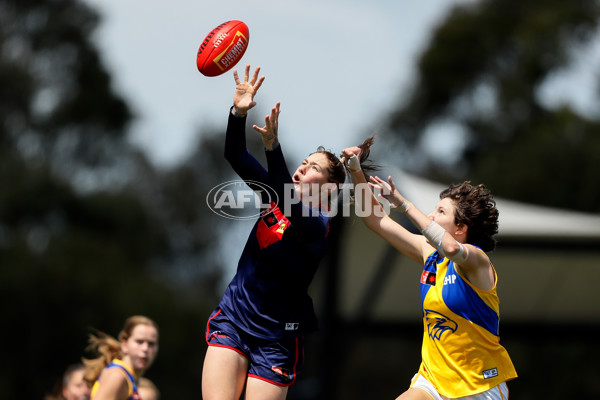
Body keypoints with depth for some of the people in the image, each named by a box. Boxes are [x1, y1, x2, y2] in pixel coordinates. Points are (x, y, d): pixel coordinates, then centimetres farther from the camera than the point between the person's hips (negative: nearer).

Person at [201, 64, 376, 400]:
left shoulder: (318, 224, -12)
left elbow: (293, 210, -34)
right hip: (233, 318, 4)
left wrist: (273, 146, -45)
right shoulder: (278, 194, 6)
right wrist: (239, 113, -20)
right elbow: (236, 157, -1)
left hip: (276, 336, -4)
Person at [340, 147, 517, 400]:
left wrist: (404, 204, -34)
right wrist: (356, 171, 5)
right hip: (433, 378, 6)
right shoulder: (429, 252, 6)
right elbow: (377, 220, 14)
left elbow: (451, 248, -40)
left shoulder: (476, 259, -15)